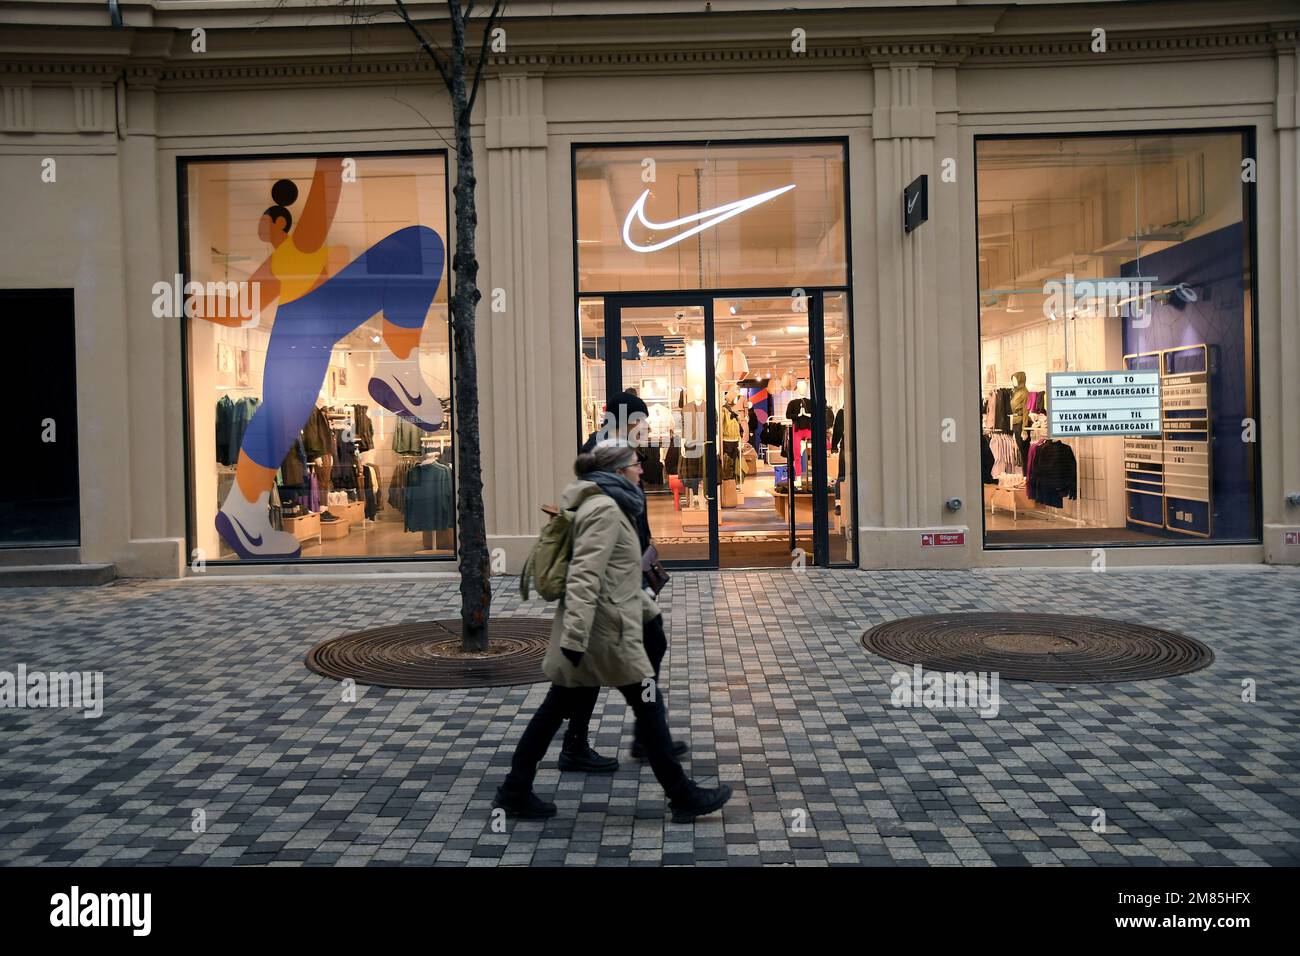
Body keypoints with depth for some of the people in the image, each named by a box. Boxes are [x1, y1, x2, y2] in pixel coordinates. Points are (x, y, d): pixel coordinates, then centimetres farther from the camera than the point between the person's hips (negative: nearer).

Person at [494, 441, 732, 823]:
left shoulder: (607, 505, 17)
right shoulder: (605, 509, -16)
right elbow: (584, 576, -25)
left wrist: (648, 607, 32)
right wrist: (575, 636, -30)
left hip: (592, 630, 10)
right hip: (607, 632, -10)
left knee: (556, 708, 13)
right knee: (649, 706, 1)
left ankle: (515, 791, 19)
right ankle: (683, 796, 13)